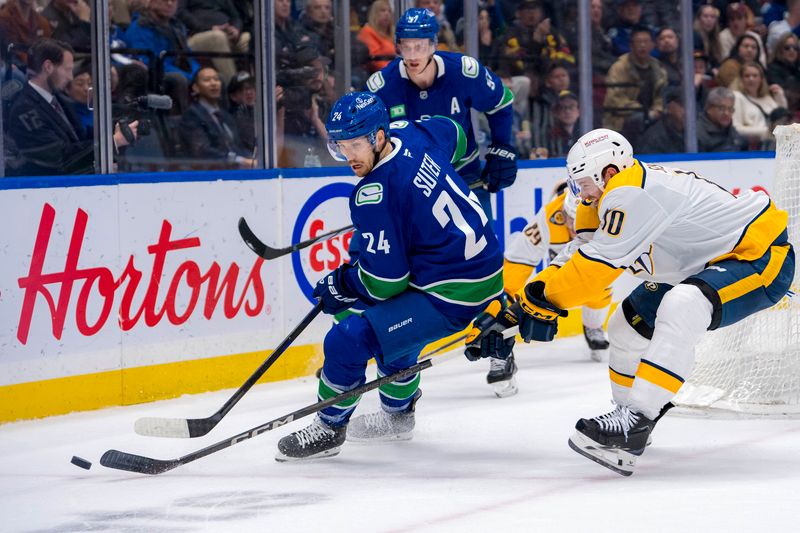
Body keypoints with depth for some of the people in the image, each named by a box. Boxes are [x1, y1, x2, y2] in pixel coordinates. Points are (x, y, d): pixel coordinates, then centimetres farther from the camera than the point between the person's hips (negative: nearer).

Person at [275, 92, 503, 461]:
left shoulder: (373, 196, -23)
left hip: (452, 298, -10)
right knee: (393, 322, 33)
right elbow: (453, 133, 26)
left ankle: (328, 429, 10)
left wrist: (341, 285, -1)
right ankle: (397, 414, 48)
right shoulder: (411, 136, 0)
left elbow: (385, 281, -20)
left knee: (349, 338, -10)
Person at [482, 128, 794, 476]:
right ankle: (629, 409, 28)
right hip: (710, 264, 11)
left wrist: (542, 296, -16)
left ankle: (636, 421, -37)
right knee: (630, 322, 13)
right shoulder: (615, 200, 6)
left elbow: (599, 264, -26)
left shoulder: (631, 193, -24)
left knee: (679, 309, -34)